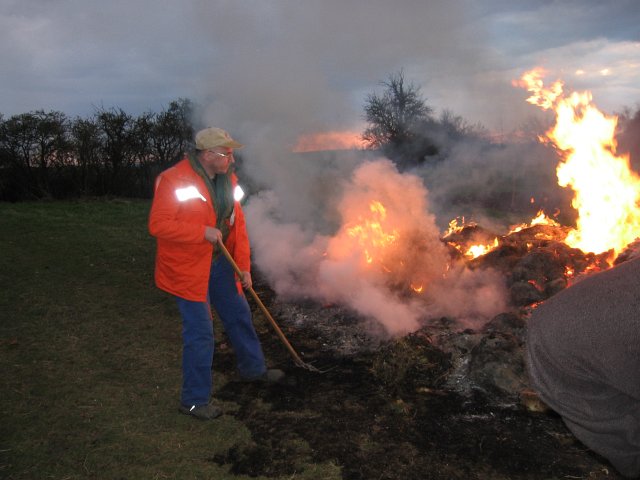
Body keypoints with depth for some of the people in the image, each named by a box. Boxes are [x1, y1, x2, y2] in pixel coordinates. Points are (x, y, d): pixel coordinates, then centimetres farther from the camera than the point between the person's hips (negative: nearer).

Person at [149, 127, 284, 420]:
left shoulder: (227, 179, 4)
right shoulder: (174, 180, -19)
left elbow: (237, 222, 6)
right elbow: (158, 225, -23)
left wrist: (244, 265, 2)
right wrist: (203, 232, -27)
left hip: (220, 263, 8)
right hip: (188, 268, -7)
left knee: (239, 316, 19)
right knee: (200, 332, -2)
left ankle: (253, 368, 44)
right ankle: (195, 400, 16)